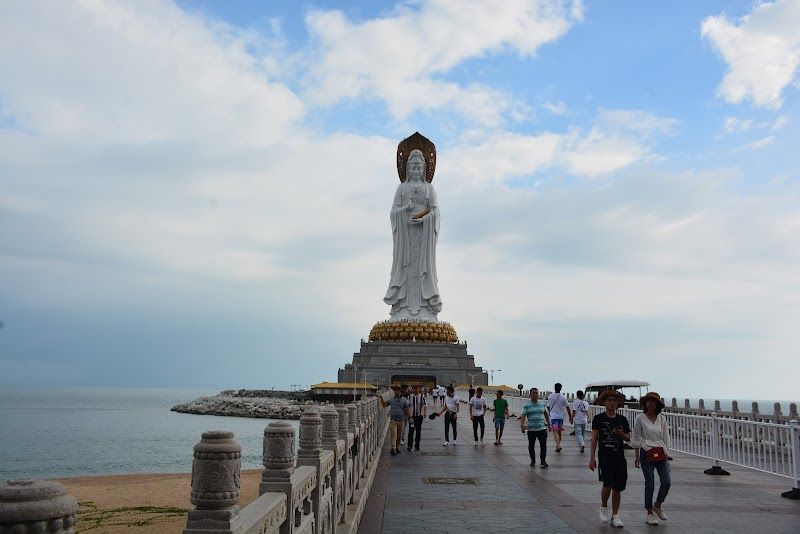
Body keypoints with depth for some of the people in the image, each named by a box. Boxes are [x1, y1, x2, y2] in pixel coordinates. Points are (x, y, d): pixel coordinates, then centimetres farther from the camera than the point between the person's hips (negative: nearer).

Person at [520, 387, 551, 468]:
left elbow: (546, 414, 20)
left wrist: (549, 423, 20)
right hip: (531, 429, -1)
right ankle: (533, 461, 25)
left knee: (543, 445, -7)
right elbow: (523, 416, -7)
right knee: (531, 446, 9)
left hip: (542, 428, 1)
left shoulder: (542, 404, 8)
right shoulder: (527, 406, -1)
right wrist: (522, 425, -20)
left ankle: (542, 461, -1)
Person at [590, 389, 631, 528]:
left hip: (619, 457, 3)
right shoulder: (598, 418, 0)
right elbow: (594, 438, 0)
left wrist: (621, 433, -10)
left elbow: (628, 438, 12)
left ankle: (615, 516, 17)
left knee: (617, 488, 5)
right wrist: (592, 458, -4)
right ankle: (603, 507, 13)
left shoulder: (622, 419, 8)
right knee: (608, 484, -14)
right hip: (604, 456, -3)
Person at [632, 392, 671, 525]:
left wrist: (666, 455, 8)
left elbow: (666, 438, 11)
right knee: (650, 484, -1)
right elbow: (636, 438, 1)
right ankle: (650, 513, 13)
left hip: (660, 453, 3)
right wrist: (637, 456, -1)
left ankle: (658, 506, 19)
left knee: (666, 481, -7)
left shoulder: (662, 419, 6)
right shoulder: (640, 418, -3)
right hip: (647, 453, -3)